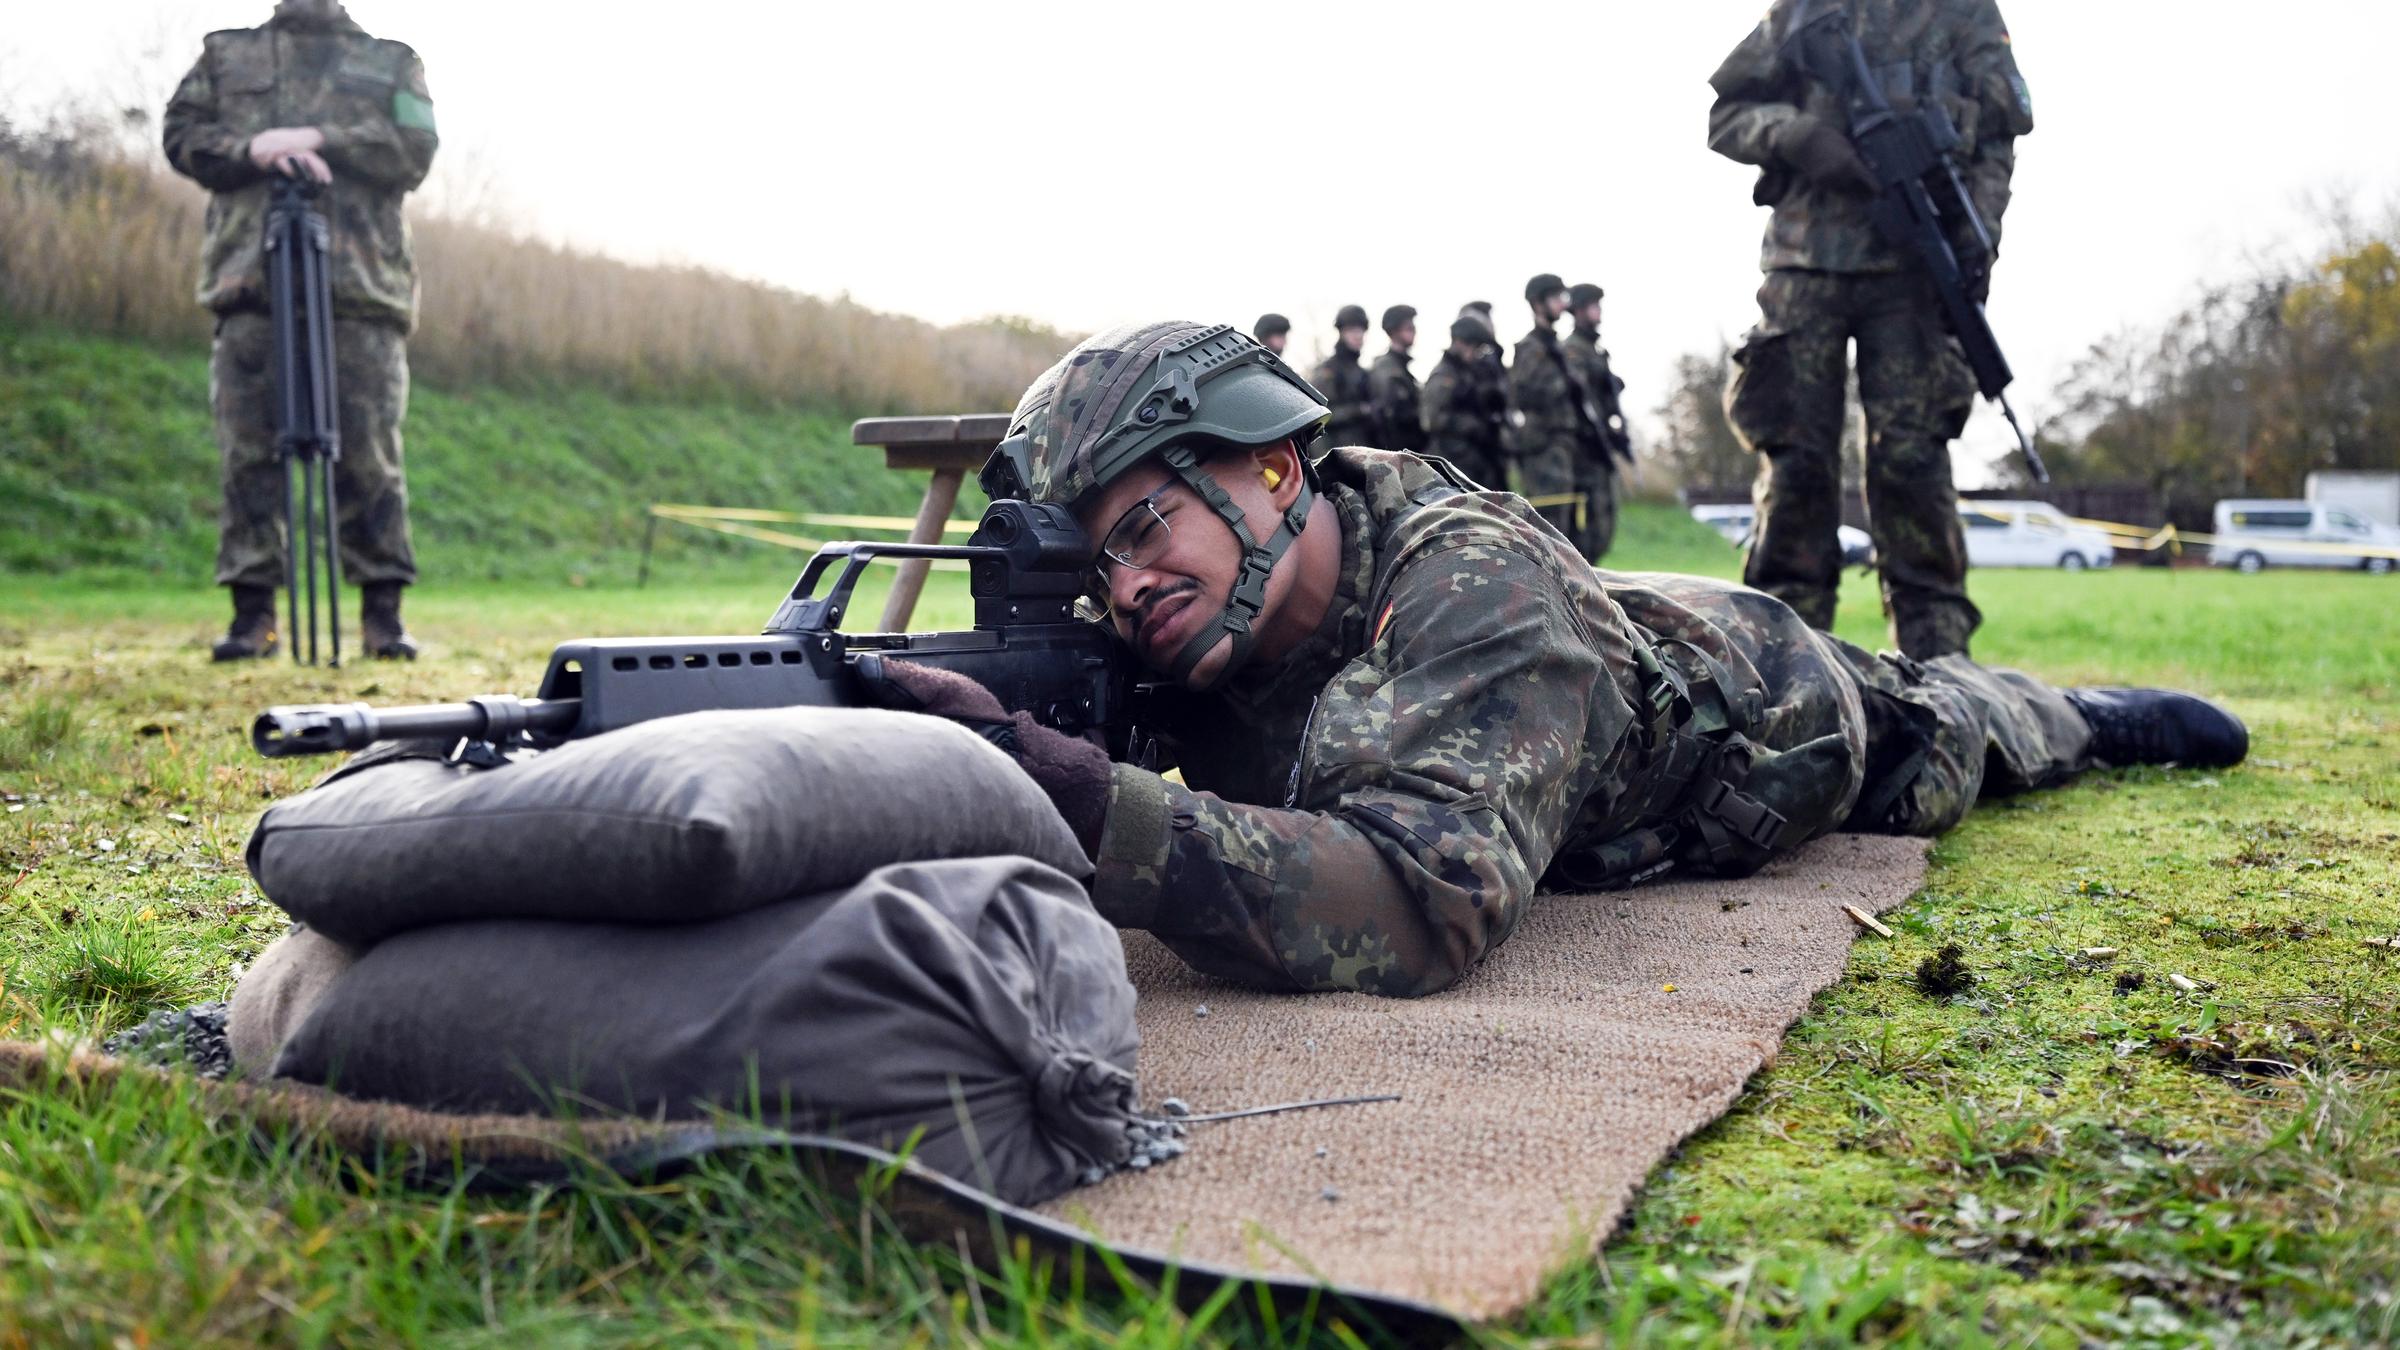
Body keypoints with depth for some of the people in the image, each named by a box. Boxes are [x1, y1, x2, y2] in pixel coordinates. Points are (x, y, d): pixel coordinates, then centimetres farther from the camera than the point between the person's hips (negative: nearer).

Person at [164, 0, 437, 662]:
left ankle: (383, 612, 1)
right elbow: (182, 135, 12)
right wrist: (253, 150, -7)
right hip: (250, 283, 1)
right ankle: (252, 612, 2)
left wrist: (318, 139, -7)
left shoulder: (393, 62, 19)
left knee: (369, 453, -5)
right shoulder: (226, 54, 23)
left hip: (362, 287, -1)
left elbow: (416, 150, 4)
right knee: (248, 451, -3)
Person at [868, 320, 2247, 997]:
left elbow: (1425, 903, -64)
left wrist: (1067, 789, -71)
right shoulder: (1201, 638, -30)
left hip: (1760, 708, -5)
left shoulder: (1473, 589, -50)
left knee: (1950, 739, 27)